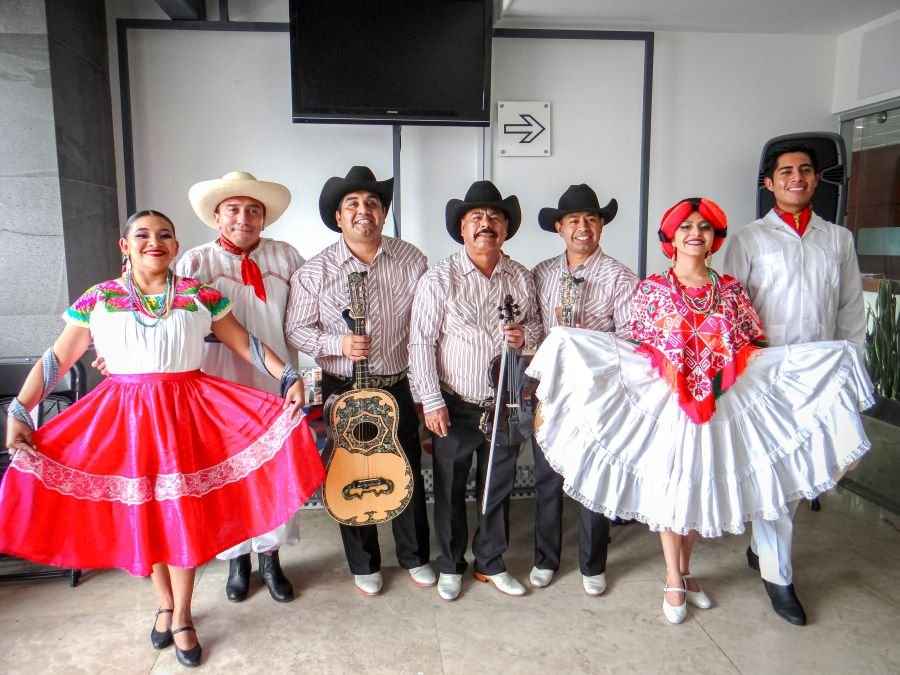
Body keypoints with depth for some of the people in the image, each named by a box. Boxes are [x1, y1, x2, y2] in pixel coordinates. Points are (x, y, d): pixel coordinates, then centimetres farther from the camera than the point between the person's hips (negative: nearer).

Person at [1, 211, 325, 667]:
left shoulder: (200, 296, 0)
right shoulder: (97, 299, 2)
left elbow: (245, 343, 2)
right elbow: (57, 359, 4)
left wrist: (289, 378, -8)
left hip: (185, 412, -1)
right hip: (124, 414, 1)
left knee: (182, 512, 3)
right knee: (140, 513, 11)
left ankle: (182, 617, 22)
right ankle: (164, 604, 33)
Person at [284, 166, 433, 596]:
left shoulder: (410, 260, -1)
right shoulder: (316, 270, -6)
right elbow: (295, 330, -4)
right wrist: (338, 343, -21)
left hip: (398, 387, 1)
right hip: (343, 391, -1)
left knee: (408, 474, 12)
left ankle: (415, 556, 33)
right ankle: (364, 565, 30)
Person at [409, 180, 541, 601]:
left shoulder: (521, 278, 3)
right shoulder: (440, 278, -9)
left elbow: (536, 324, 16)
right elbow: (421, 341, -10)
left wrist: (525, 334, -9)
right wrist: (432, 402, -13)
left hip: (505, 404, 3)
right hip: (455, 406, -3)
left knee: (498, 488, 15)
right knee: (449, 490, 10)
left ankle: (490, 563, 36)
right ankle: (450, 566, 32)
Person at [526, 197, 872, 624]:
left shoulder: (730, 290, 4)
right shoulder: (651, 289, -2)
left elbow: (754, 345, 6)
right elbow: (636, 347, -1)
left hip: (718, 406, 3)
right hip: (665, 404, -2)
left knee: (699, 487, 13)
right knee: (668, 487, 4)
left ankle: (684, 572, 32)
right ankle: (674, 583, 21)